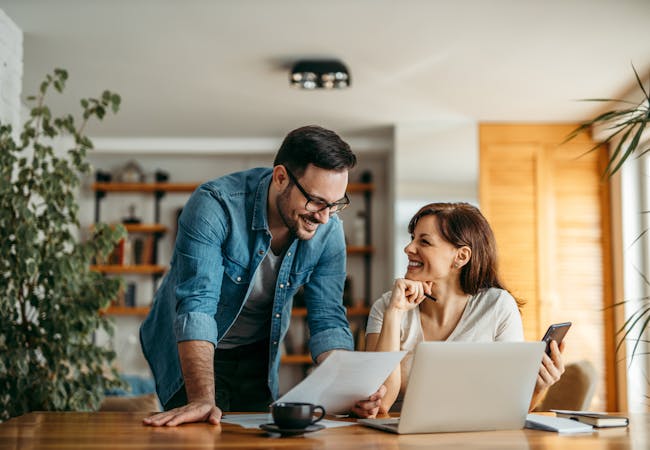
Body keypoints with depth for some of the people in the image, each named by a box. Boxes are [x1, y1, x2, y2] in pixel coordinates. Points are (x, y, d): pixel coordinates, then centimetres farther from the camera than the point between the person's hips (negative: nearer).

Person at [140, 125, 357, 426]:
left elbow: (327, 320, -14)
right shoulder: (215, 205, -30)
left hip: (257, 356, 4)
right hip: (192, 351, -4)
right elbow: (196, 306, -36)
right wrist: (202, 399, -45)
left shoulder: (328, 231, -15)